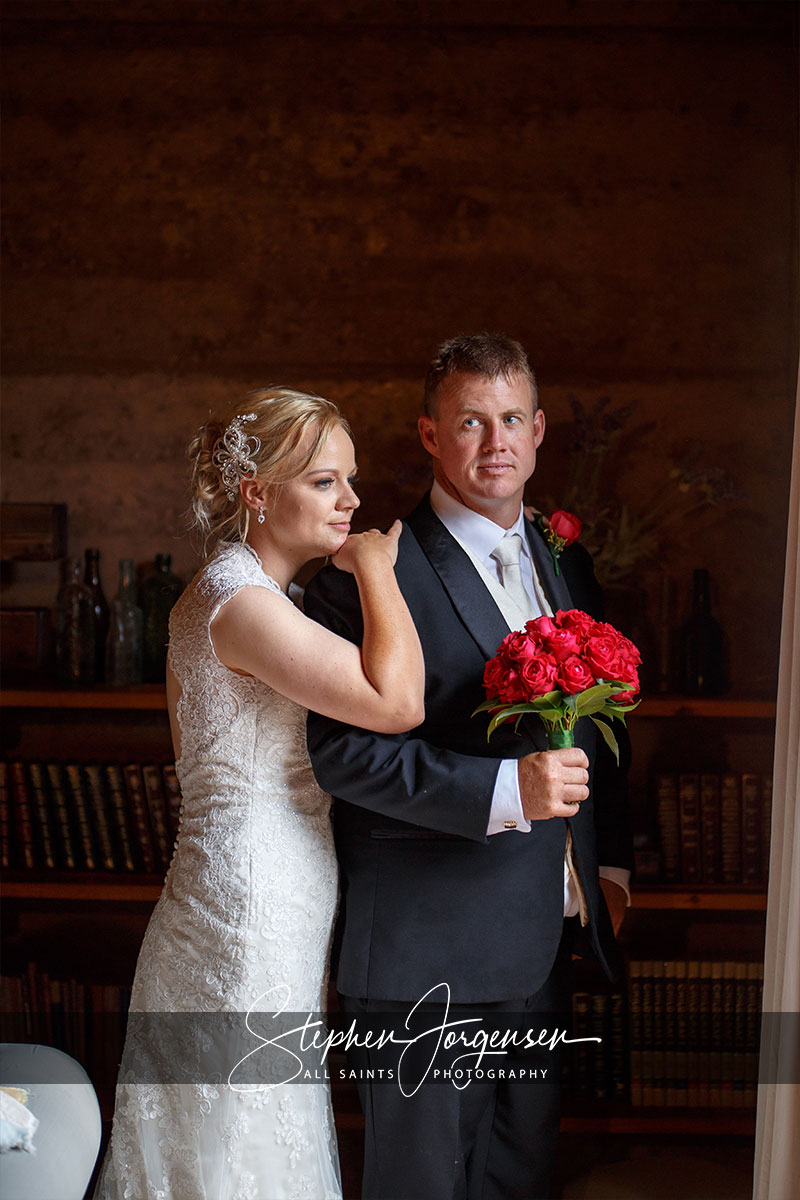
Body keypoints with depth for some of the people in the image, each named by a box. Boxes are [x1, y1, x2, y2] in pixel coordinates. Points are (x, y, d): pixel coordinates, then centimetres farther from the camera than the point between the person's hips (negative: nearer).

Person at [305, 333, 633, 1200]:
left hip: (543, 938, 7)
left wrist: (610, 862, 13)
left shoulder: (567, 567, 11)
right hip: (424, 954, -7)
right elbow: (342, 752, -20)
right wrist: (505, 791, -27)